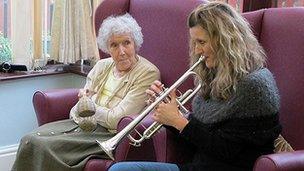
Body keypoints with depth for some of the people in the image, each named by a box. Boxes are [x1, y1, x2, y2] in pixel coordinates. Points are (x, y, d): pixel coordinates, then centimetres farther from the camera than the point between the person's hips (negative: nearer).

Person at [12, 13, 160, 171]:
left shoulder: (148, 73, -8)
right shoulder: (102, 66, 14)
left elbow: (116, 120, -13)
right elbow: (77, 112, 14)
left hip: (107, 134, -7)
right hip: (78, 123, 7)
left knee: (43, 146, -23)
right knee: (29, 141, -17)